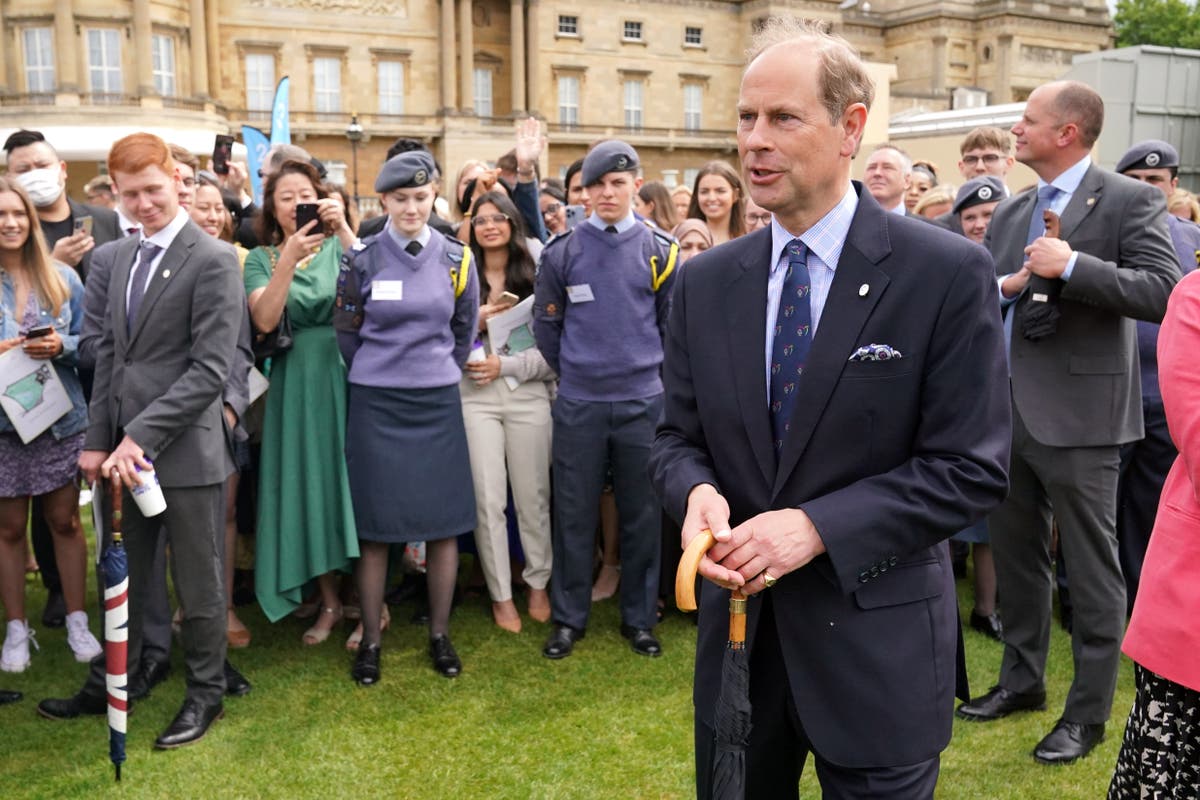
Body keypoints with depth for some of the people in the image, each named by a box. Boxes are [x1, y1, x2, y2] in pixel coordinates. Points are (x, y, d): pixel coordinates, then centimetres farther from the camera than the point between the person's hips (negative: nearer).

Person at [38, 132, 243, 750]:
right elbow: (110, 353, 14)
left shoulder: (212, 259, -11)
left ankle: (206, 694, 26)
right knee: (123, 577, 19)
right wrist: (98, 439, 6)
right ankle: (109, 683, 36)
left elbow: (211, 369, -16)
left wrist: (142, 437, -19)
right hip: (125, 445, 6)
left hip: (184, 446, -6)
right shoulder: (123, 255, 12)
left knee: (197, 582, 9)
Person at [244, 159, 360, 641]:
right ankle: (329, 602, 18)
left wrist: (343, 228, -23)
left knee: (351, 479, 0)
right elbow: (264, 320, -12)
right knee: (307, 485, 5)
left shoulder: (337, 245, 4)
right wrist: (290, 255, -19)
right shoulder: (261, 258, 5)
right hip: (296, 381, 1)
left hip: (344, 373, -1)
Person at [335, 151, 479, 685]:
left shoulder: (456, 259, 2)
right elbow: (347, 333, 7)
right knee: (375, 525, 2)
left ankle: (440, 636, 17)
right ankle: (370, 640, 14)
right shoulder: (362, 259, -2)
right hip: (375, 405, -1)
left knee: (444, 522, 4)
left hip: (438, 404, 2)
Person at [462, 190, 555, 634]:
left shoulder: (535, 278, 4)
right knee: (488, 499, 0)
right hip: (475, 396, 0)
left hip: (528, 394, 0)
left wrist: (506, 364, -10)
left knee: (533, 495, 7)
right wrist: (473, 322, -10)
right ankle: (500, 593, 13)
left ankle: (538, 582, 25)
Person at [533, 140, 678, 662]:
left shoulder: (660, 252, 1)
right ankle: (568, 617, 21)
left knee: (642, 514, 9)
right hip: (578, 404, 0)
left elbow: (673, 326, 9)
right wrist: (575, 373, 12)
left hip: (644, 402, 0)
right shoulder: (562, 252, 0)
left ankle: (639, 617, 23)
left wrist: (649, 372, 10)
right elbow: (546, 326, 9)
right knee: (574, 513, 7)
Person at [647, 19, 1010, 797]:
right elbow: (677, 438, 6)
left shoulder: (949, 273, -11)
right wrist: (698, 492, -16)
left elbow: (971, 467, -12)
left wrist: (817, 526, -22)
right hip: (738, 625, 4)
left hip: (878, 645, -4)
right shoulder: (706, 282, 3)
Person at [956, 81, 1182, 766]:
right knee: (1015, 551, 17)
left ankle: (1089, 710, 17)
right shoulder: (1011, 212, 13)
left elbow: (1164, 292, -17)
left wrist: (1072, 265, -23)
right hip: (1007, 409, 7)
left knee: (1091, 567, 3)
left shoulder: (1130, 201, -7)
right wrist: (1004, 286, -6)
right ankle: (1023, 678, 34)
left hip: (1077, 415, -7)